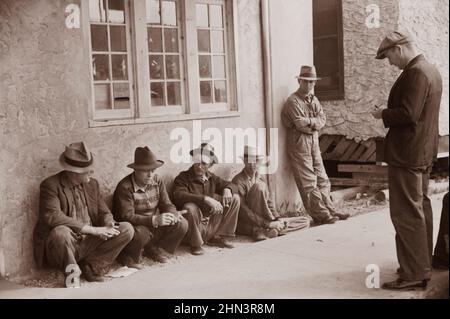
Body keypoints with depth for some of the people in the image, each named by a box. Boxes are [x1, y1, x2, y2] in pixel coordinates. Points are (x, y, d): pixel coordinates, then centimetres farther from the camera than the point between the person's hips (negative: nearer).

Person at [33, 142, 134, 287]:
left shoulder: (92, 184, 10)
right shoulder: (50, 185, -10)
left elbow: (104, 212, 11)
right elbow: (52, 217, -24)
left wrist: (108, 224, -16)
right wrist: (92, 229, -27)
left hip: (90, 243, 5)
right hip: (68, 243, -5)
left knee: (127, 229, -11)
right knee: (60, 232, -38)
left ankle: (85, 263, -4)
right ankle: (71, 268, -8)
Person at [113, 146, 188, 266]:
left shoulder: (157, 181, 2)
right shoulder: (125, 187, -18)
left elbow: (167, 204, 3)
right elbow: (127, 217, -24)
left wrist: (173, 214, -24)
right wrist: (154, 220, -35)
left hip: (155, 226, 6)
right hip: (137, 227, -6)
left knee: (182, 224, -13)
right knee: (140, 233, -40)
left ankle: (154, 251, 7)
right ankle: (129, 258, -5)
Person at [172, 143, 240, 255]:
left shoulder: (211, 178, 9)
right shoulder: (183, 178, -8)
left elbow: (231, 185, 17)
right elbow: (179, 196, -27)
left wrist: (227, 189, -9)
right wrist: (205, 199, -36)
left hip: (211, 225, 6)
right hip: (195, 228, -6)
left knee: (235, 198, 2)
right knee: (190, 207, -37)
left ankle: (217, 237, 6)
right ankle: (195, 244, -11)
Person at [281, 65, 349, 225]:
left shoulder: (313, 99, 15)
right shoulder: (293, 101, -11)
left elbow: (322, 119, 4)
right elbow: (301, 124, -19)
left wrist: (309, 122, -13)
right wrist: (315, 122, -4)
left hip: (314, 143, 8)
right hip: (299, 144, -8)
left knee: (322, 180, 11)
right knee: (308, 182, -4)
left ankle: (330, 210, 17)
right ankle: (321, 214, 0)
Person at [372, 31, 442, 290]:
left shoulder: (415, 73, -18)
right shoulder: (431, 70, 14)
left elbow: (408, 114, -25)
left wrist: (383, 114, -9)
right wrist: (389, 112, 12)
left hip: (406, 154, -11)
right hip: (424, 152, 11)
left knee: (406, 213, -7)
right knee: (421, 208, 16)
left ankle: (414, 274, -3)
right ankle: (423, 264, 26)